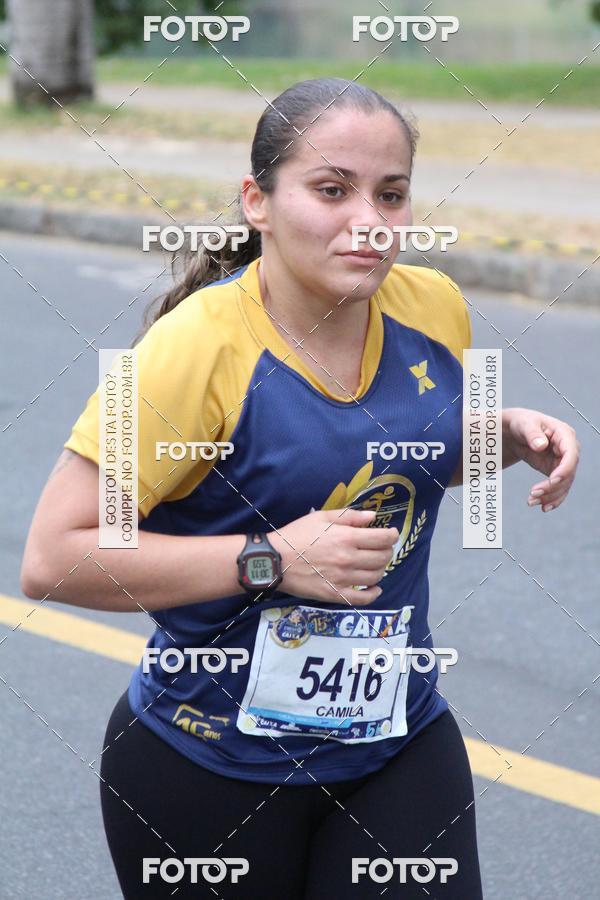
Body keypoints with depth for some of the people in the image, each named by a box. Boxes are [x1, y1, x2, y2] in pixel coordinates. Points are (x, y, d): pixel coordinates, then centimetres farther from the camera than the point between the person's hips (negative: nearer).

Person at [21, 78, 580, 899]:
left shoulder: (434, 307, -3)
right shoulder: (198, 347, -21)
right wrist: (269, 560, -27)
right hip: (210, 767, -4)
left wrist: (510, 433, -2)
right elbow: (52, 559, -23)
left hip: (401, 742, 4)